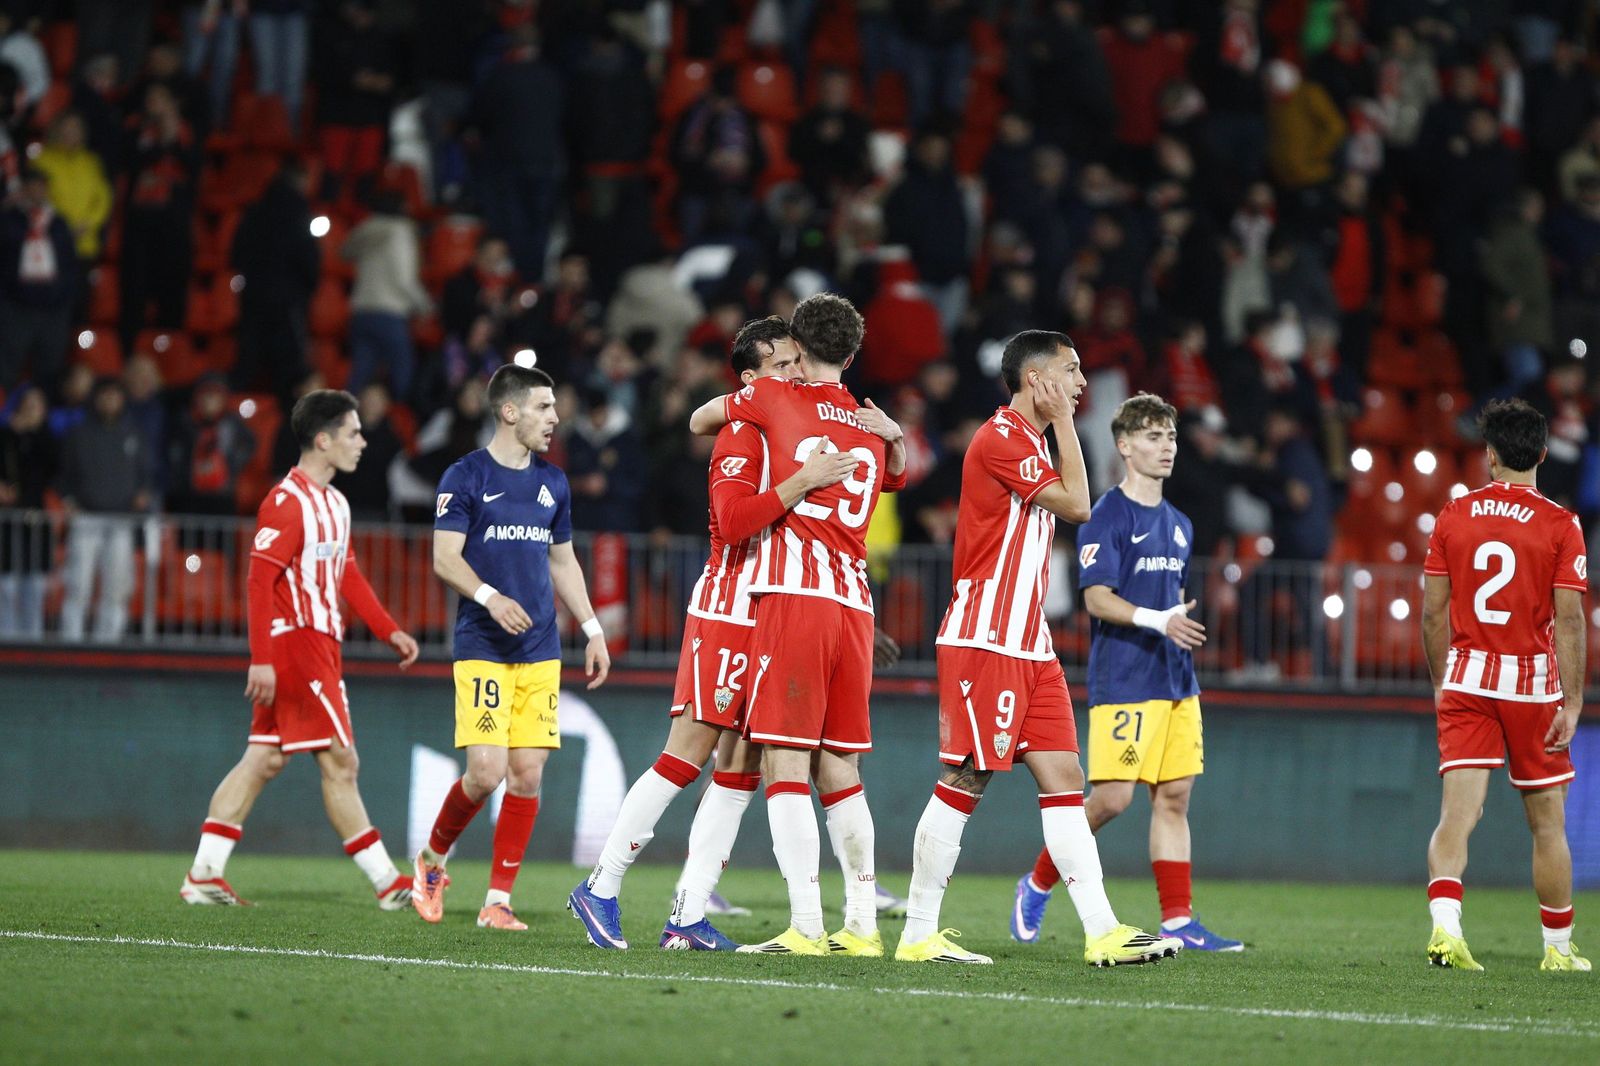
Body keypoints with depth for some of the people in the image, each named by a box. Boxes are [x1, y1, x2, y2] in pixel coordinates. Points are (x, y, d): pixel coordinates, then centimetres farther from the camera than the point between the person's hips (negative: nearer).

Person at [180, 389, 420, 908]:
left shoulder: (335, 503, 16)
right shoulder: (287, 502, -14)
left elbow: (348, 576, 24)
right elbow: (260, 581, -18)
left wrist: (390, 631, 17)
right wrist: (262, 659, -22)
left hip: (320, 647, 10)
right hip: (294, 644, -10)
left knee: (264, 760, 7)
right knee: (339, 761, -6)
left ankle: (204, 875, 8)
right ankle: (387, 883, -3)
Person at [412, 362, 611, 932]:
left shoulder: (553, 482, 14)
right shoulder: (466, 476, -3)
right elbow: (445, 558, -8)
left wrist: (593, 630, 16)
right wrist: (489, 596, -25)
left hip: (540, 650, 5)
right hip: (482, 646, -5)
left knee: (528, 773, -3)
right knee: (486, 770, -14)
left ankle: (498, 900, 4)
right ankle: (432, 859, 12)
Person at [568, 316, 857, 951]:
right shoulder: (742, 436, -10)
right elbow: (734, 520, -25)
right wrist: (804, 481, -31)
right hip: (729, 614, -8)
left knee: (739, 772, 5)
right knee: (685, 759, -8)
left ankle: (688, 917, 6)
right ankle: (601, 890, 0)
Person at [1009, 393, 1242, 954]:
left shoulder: (1179, 525, 16)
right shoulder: (1107, 517, -7)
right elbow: (1097, 599, -16)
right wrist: (1158, 621, -28)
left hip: (1175, 681, 7)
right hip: (1122, 682, -7)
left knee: (1174, 796, 3)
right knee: (1112, 797, -10)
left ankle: (1178, 921, 3)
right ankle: (1038, 884, 10)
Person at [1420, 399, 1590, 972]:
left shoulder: (1453, 516, 2)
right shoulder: (1560, 525, -6)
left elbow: (1432, 612, 5)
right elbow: (1569, 619, -10)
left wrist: (1440, 682, 17)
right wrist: (1572, 702, -7)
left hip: (1466, 681, 2)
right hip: (1534, 685, -2)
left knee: (1458, 812, -5)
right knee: (1548, 822, 10)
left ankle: (1444, 923, -26)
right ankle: (1558, 947, 18)